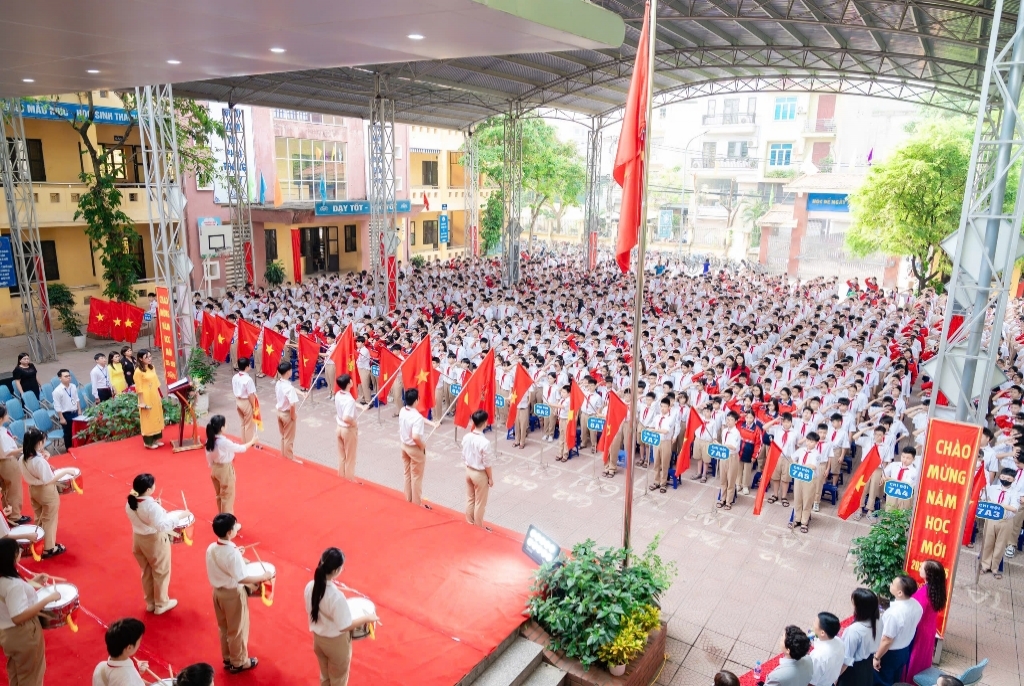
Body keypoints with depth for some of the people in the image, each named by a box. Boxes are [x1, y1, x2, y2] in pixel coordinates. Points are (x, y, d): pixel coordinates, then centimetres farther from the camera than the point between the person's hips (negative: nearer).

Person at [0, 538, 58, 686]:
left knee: (15, 673, 29)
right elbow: (18, 617, -35)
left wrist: (32, 582, 7)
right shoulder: (13, 585, -33)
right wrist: (48, 599, -31)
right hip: (23, 635, -9)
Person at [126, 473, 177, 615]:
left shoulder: (130, 502, -8)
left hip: (138, 539, 7)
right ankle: (161, 604, 28)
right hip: (155, 541, -7)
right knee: (161, 572, 13)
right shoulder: (152, 506, -31)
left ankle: (150, 603, 39)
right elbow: (161, 526, -35)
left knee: (146, 572, 24)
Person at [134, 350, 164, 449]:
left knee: (156, 417, 14)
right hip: (146, 398, -7)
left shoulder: (152, 367, 6)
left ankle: (156, 439, 26)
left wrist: (159, 396, 13)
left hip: (155, 397, 7)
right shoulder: (138, 371, -16)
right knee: (148, 419, 2)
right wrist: (142, 402, -16)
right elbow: (139, 388, -15)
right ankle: (148, 442, 14)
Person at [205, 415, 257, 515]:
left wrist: (212, 468, 18)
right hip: (225, 470, -8)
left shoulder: (209, 441, -7)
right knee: (228, 496, 7)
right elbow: (240, 448, -17)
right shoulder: (224, 442, -30)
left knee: (219, 495, 24)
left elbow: (209, 457, 4)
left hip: (215, 469, 8)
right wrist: (252, 441, -2)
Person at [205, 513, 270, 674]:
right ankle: (239, 663, 30)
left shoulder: (211, 548, -8)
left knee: (224, 628, 24)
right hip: (233, 594, -7)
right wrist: (263, 576, -18)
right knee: (237, 630, 13)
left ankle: (227, 659, 41)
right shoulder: (233, 553, -31)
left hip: (218, 591, 7)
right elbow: (241, 579, -28)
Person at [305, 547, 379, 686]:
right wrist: (366, 618, -14)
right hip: (336, 644, -6)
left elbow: (310, 611, 1)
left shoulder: (310, 586, -15)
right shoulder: (336, 597, -36)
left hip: (318, 640, 6)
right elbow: (344, 626, -26)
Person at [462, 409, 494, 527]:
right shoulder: (485, 442, -27)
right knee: (479, 503, 10)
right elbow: (487, 463, -18)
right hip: (480, 474, -6)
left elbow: (464, 457, 2)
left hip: (468, 471, 6)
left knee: (469, 499, 21)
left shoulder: (466, 437, -9)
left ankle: (469, 524, 34)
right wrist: (490, 478, -5)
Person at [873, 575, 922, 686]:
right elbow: (909, 627, 5)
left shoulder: (894, 613, -37)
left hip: (890, 654, -7)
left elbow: (887, 641, -27)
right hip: (905, 650, 7)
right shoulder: (916, 606, -13)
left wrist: (877, 657, -13)